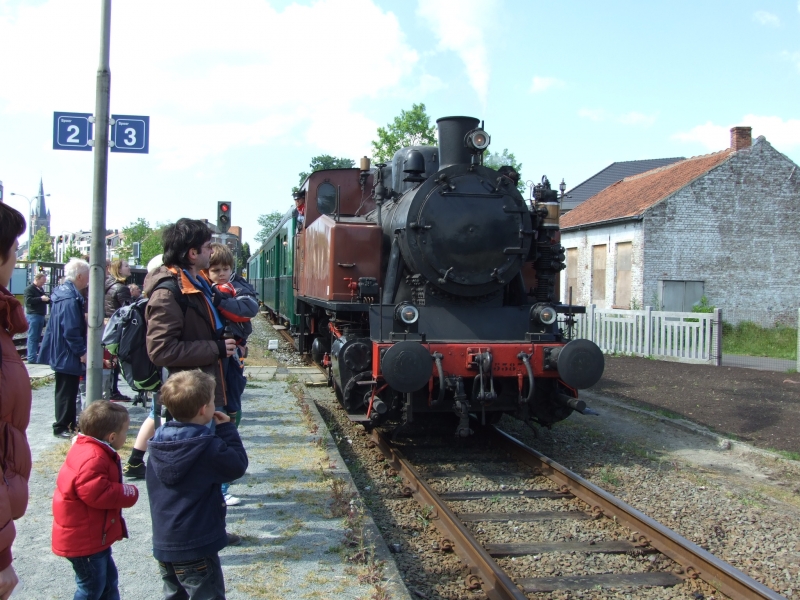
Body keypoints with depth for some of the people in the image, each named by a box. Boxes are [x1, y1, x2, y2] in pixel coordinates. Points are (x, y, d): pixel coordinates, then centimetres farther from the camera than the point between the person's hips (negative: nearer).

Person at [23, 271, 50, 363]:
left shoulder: (41, 289, 20)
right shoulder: (29, 289, -7)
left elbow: (44, 300, 32)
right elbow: (28, 300, -19)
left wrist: (48, 299, 11)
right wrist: (41, 298, -21)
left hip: (41, 315, 9)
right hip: (33, 315, -9)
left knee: (37, 337, 10)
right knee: (32, 337, -9)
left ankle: (35, 355, 14)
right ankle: (31, 358, -10)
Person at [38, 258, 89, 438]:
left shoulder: (64, 292, 9)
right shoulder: (70, 299, -23)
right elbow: (71, 330, -26)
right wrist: (82, 352, -21)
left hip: (62, 353, 11)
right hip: (68, 354, -11)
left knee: (69, 391, 18)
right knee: (66, 392, -1)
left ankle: (69, 423, 28)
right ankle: (61, 427, 8)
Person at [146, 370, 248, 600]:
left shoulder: (158, 442, 1)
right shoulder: (208, 447, -21)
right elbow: (238, 466, -8)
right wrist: (227, 430, -3)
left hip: (163, 544, 7)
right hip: (196, 548, -7)